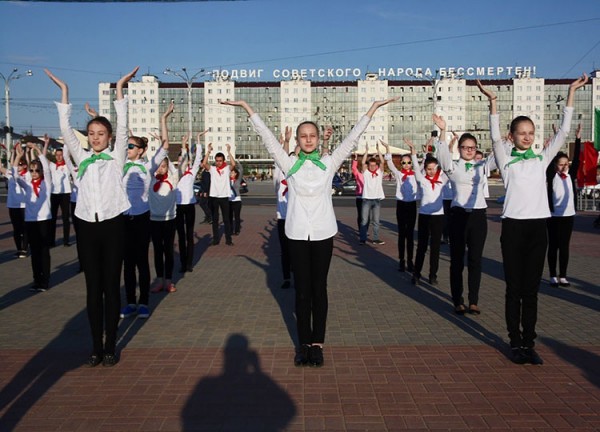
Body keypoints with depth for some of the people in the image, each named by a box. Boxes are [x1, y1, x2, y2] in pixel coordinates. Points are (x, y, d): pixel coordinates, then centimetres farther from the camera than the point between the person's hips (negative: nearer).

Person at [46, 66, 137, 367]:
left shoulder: (116, 156, 6)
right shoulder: (81, 158, 12)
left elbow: (122, 127, -3)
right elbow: (65, 129, 7)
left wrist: (119, 88, -3)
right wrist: (64, 91, 6)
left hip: (112, 224, -2)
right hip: (87, 226, 3)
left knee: (111, 286, 3)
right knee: (93, 288, 7)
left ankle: (110, 346, 12)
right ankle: (96, 346, 16)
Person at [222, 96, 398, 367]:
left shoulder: (329, 163, 5)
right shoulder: (290, 164, 3)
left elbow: (352, 137, 4)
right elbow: (267, 136, 2)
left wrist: (373, 108, 3)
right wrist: (246, 107, 0)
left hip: (323, 232, 0)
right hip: (297, 233, 0)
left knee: (319, 288, 6)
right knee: (302, 289, 6)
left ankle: (317, 343, 16)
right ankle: (304, 343, 15)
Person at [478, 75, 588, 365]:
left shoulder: (542, 159, 12)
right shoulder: (507, 161, 4)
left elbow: (563, 132, 5)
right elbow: (495, 137, -12)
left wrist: (571, 94, 2)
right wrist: (493, 103, -22)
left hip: (538, 226, 3)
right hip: (513, 226, -3)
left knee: (531, 289, 7)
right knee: (514, 288, 3)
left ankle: (529, 343, 14)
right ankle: (516, 343, 11)